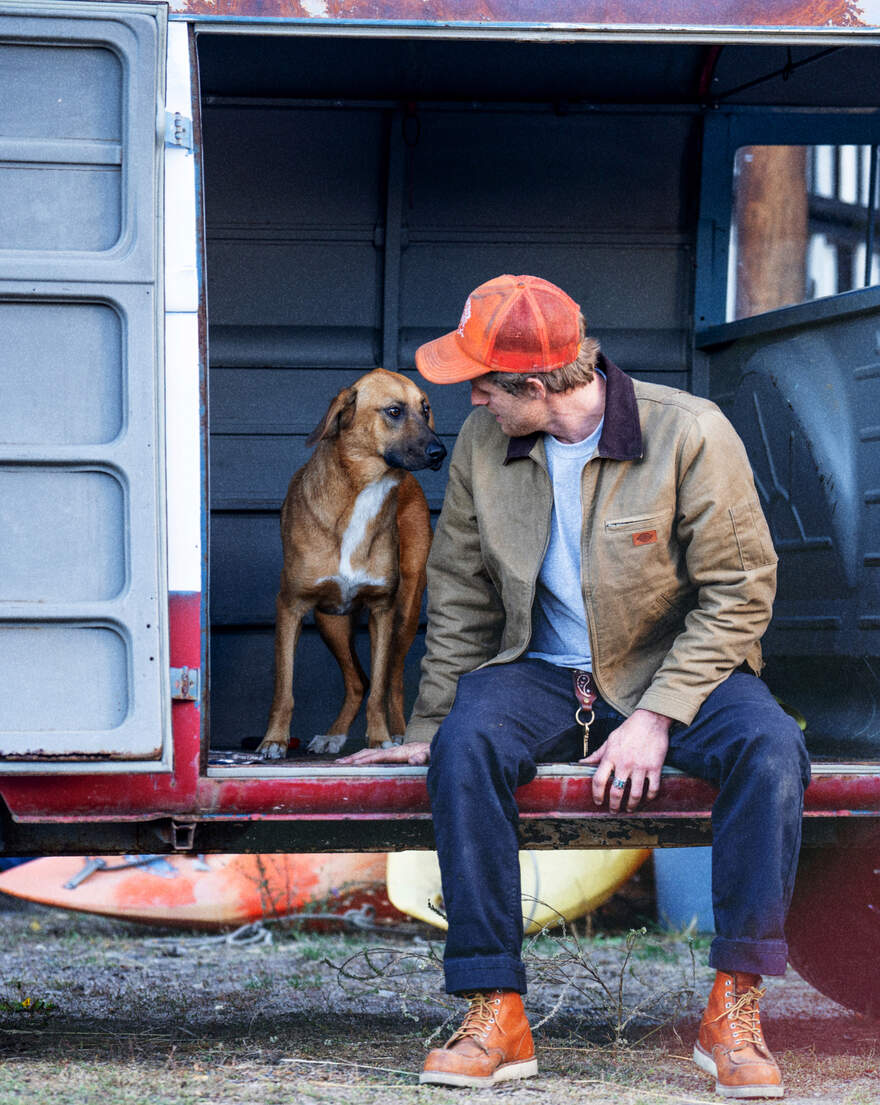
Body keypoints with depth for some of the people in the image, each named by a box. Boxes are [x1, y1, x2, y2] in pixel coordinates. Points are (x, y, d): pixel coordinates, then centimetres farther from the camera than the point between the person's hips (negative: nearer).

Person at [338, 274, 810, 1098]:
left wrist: (656, 718, -19)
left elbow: (738, 593, -12)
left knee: (768, 747, -34)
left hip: (678, 669, -2)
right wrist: (429, 724, 6)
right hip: (544, 673, 2)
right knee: (466, 744, -31)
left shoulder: (689, 435, -14)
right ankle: (495, 1014, -29)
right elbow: (460, 597, 9)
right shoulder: (482, 443, -1)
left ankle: (733, 1009, -26)